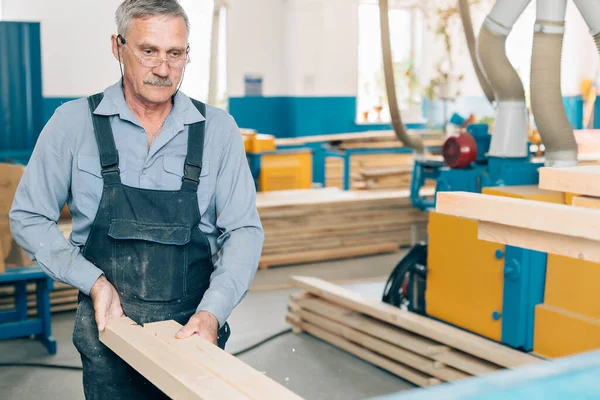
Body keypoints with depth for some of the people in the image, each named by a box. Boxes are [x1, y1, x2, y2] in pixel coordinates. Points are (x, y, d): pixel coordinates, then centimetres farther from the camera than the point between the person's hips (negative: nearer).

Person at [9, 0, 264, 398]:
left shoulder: (218, 129, -3)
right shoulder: (74, 122, -5)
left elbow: (243, 230, -4)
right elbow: (29, 219, 1)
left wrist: (212, 312, -18)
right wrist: (94, 281, -13)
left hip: (194, 331, 1)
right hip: (109, 323, 0)